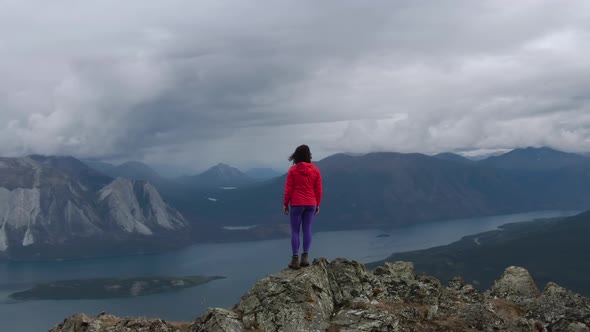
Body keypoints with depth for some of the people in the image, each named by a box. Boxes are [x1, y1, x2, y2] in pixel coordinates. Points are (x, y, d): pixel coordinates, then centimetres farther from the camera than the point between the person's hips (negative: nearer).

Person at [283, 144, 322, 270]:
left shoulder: (293, 170, -7)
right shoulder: (315, 170, 1)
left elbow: (288, 189, -6)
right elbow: (318, 189, 4)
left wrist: (285, 203, 3)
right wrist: (317, 204, 13)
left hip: (297, 204, -3)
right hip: (311, 204, 3)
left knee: (295, 231, 2)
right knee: (307, 229, 6)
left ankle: (295, 258, -2)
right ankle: (305, 256, 1)